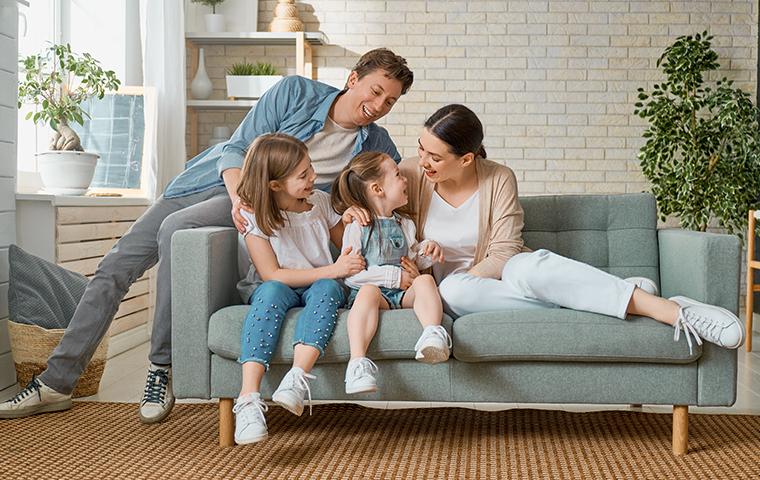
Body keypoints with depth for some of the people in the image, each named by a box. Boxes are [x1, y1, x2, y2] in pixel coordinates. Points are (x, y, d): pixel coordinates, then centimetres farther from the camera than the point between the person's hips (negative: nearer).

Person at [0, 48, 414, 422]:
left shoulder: (374, 144, -2)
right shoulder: (296, 92, -6)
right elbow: (237, 149, -7)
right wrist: (240, 196, -26)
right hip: (211, 178, 2)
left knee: (175, 229, -33)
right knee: (114, 268, -5)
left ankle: (162, 368, -23)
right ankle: (56, 383, 5)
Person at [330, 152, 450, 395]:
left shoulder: (405, 223, 19)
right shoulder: (358, 226, -1)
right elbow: (351, 274, -8)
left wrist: (426, 252, 4)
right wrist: (395, 277, -12)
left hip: (404, 292, 5)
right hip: (375, 290, -4)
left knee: (425, 280, -25)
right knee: (368, 291, -37)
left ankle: (432, 335, -48)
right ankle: (358, 362, -51)